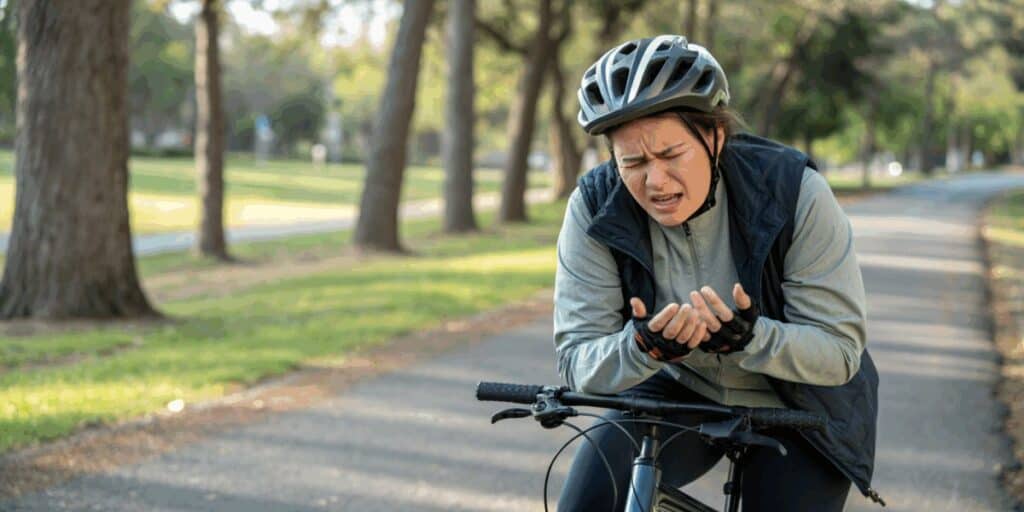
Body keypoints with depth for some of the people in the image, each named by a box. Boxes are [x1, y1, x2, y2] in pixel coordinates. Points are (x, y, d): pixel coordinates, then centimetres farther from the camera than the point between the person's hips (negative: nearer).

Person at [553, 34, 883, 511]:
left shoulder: (793, 191, -25)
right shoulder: (595, 208, -20)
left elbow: (840, 350, -23)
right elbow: (577, 359, -19)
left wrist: (748, 337, -42)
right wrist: (643, 348, -41)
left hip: (796, 405, -1)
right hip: (678, 389, 1)